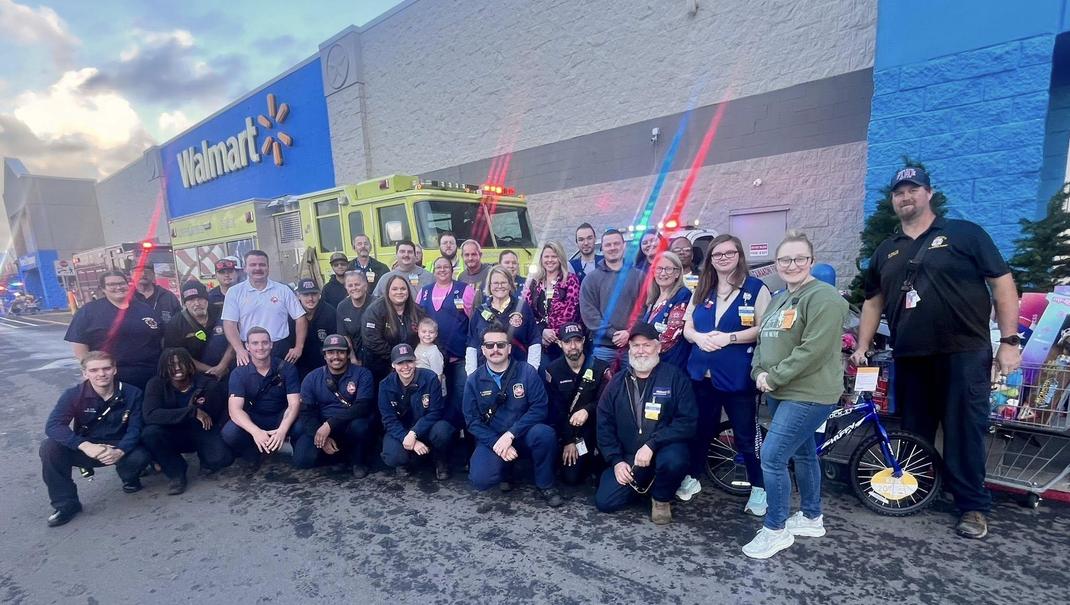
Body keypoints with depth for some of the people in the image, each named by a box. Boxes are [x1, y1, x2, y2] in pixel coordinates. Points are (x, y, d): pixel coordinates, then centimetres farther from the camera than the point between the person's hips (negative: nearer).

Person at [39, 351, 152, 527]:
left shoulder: (132, 393, -12)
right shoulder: (74, 394, -11)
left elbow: (135, 428, -14)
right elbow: (52, 426, -22)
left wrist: (120, 451, -34)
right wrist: (85, 446, -37)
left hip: (119, 449, -2)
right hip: (86, 448, 2)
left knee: (139, 456, -32)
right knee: (49, 447, -25)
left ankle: (129, 478, 9)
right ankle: (66, 504, -9)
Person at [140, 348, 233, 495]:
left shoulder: (208, 384, -11)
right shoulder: (156, 384, -11)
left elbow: (223, 416, -4)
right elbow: (149, 414, -28)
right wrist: (192, 412, -34)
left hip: (201, 434, -1)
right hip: (172, 436, 1)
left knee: (222, 458, -28)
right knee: (149, 433, -31)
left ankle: (205, 458, 12)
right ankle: (176, 473, -7)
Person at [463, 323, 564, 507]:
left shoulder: (527, 372, -7)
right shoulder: (474, 380, -1)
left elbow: (539, 408, -14)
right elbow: (472, 420, -4)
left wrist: (510, 434, -22)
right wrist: (496, 443, -18)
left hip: (522, 436, 0)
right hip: (492, 440, 1)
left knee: (544, 433, -33)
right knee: (481, 479, -26)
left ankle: (545, 485, -5)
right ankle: (504, 470, 12)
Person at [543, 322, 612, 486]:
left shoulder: (600, 368, -5)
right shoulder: (553, 370, -3)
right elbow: (555, 409, -5)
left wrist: (587, 410, -30)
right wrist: (568, 441, -10)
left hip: (593, 427, 1)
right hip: (568, 430, 0)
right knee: (571, 477, -13)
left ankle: (597, 464, -1)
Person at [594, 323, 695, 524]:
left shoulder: (674, 377, -7)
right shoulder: (617, 382, 4)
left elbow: (687, 422, -15)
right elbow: (604, 424, 5)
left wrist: (651, 444, -24)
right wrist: (616, 460, -7)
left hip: (663, 449, -3)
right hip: (628, 456, 3)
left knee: (672, 460, -36)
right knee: (605, 502, -11)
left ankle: (661, 498, -2)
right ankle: (642, 484, 19)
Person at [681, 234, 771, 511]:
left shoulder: (756, 288, -4)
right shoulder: (702, 290, 11)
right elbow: (687, 328, 11)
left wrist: (729, 337, -21)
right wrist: (699, 337, -11)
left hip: (737, 376, -4)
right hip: (701, 372, 4)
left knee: (746, 435, 6)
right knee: (700, 430, 16)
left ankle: (759, 488, 25)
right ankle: (692, 477, 33)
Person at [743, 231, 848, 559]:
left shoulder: (823, 298, -15)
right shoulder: (778, 299, 14)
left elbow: (813, 350, -23)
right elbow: (763, 341, 14)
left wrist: (774, 377, -18)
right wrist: (759, 373, -3)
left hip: (808, 394, -9)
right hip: (781, 393, 9)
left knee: (771, 457, -11)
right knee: (802, 453, 20)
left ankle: (776, 529, 6)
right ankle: (812, 518, 36)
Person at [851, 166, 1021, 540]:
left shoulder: (964, 233, 0)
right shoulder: (886, 252, 12)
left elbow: (1002, 282, -2)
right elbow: (873, 302, 15)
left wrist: (1009, 340, -8)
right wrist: (862, 348, 9)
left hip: (963, 355, -4)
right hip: (910, 359, 4)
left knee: (964, 434, 3)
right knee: (913, 435, 13)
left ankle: (973, 506, 18)